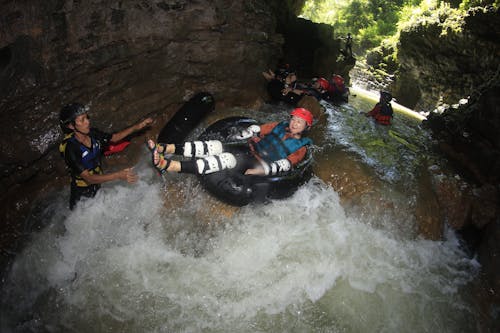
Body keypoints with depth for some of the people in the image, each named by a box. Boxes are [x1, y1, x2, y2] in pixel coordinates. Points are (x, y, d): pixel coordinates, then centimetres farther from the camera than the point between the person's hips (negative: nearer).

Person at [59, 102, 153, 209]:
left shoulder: (92, 134, -14)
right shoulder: (69, 147, -31)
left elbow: (115, 137, 3)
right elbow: (88, 178, -35)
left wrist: (136, 127, -11)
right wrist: (118, 175, -46)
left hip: (97, 185, 5)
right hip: (82, 192, -5)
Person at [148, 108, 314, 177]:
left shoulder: (300, 147, 4)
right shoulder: (280, 126, 20)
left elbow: (285, 164, -10)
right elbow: (256, 129, 17)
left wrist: (261, 170, -24)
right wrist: (234, 139, 5)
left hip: (258, 165, -6)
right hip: (248, 150, 6)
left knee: (228, 159, -33)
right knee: (216, 146, -21)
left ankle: (167, 166, -48)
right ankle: (164, 148, -33)